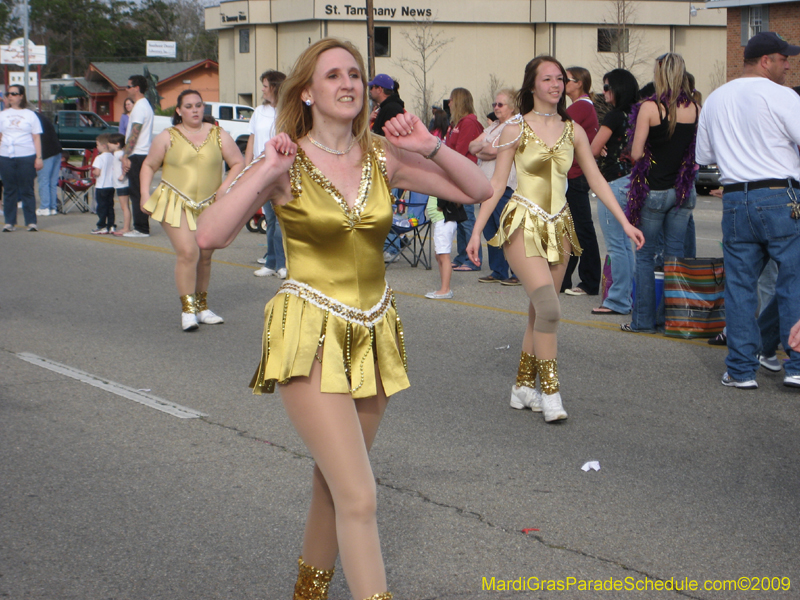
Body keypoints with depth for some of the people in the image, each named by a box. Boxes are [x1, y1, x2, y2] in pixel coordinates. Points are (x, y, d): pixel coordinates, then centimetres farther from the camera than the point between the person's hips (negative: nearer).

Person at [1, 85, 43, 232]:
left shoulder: (30, 115, 7)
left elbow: (36, 138, 4)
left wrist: (39, 158, -4)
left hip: (26, 157, -2)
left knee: (27, 190, -2)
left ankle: (31, 222, 1)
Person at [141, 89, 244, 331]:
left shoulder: (219, 136, 5)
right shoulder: (168, 137, 2)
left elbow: (238, 163, 8)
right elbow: (149, 166, 9)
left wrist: (223, 190, -4)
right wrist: (145, 196, -2)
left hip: (209, 207, 3)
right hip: (176, 203, -3)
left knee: (205, 257, 8)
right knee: (188, 253, -17)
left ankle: (202, 307, 24)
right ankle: (187, 309, -9)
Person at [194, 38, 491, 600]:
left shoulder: (383, 157, 3)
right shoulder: (287, 163, -8)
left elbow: (478, 190, 5)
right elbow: (210, 235, -19)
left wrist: (432, 148, -9)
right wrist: (266, 174, -23)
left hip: (373, 335, 5)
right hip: (311, 335, -5)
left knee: (334, 485, 17)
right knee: (359, 499, -14)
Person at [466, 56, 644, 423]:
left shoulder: (573, 131, 7)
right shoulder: (516, 129, -3)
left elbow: (595, 179, 10)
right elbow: (496, 183, -1)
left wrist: (625, 223, 5)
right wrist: (477, 230, -5)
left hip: (558, 227, 5)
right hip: (523, 226, -5)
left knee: (539, 313, 7)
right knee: (549, 308, -18)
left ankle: (524, 386, 19)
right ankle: (550, 392, -12)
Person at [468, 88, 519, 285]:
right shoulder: (493, 127, 21)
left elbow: (494, 150, -17)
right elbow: (472, 146, 13)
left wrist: (480, 152, 1)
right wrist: (483, 146, -7)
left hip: (504, 185, -9)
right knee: (490, 231, 9)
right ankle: (498, 272, 16)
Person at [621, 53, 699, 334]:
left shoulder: (650, 107, -12)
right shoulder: (695, 109, 0)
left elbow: (636, 153, -11)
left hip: (654, 190, -4)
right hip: (684, 190, 4)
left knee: (645, 256, 6)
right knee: (675, 255, 9)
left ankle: (644, 319, 8)